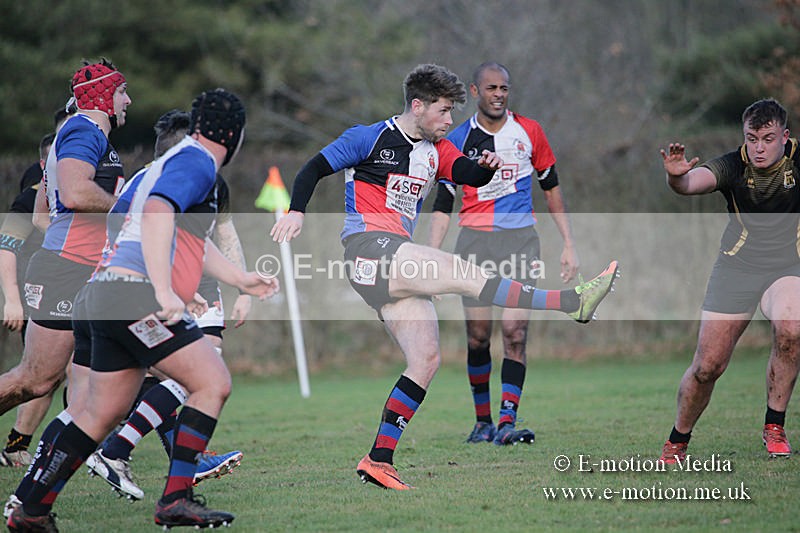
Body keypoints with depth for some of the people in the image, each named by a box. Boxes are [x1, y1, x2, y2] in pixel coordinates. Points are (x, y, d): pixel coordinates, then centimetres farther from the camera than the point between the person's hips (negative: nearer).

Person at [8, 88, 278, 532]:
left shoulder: (184, 159, 26)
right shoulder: (197, 161, -7)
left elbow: (189, 237, 37)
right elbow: (157, 213, -23)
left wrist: (240, 279, 39)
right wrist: (165, 292, -31)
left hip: (107, 295, 10)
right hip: (135, 293, -10)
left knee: (105, 411, 17)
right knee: (213, 382, -10)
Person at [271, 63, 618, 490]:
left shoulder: (436, 150, 18)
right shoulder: (370, 138, 0)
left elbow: (469, 174, 2)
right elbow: (315, 168, 0)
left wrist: (486, 167, -21)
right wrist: (296, 211, -16)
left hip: (397, 258, 9)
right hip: (369, 247, -9)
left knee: (426, 360, 0)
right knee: (465, 273, -21)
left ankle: (379, 459, -2)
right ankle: (573, 303, -25)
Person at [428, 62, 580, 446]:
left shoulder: (529, 132, 6)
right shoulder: (457, 140, 4)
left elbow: (551, 188, 13)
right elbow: (442, 205, 7)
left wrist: (568, 244, 9)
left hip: (520, 240, 0)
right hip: (474, 241, 0)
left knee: (515, 331, -13)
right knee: (477, 336, -2)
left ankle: (507, 421, -16)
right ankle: (482, 420, 13)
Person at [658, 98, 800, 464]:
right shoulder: (733, 166, -11)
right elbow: (695, 181, -27)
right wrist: (677, 177, -50)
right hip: (736, 266, 1)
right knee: (708, 365, -2)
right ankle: (677, 442, 24)